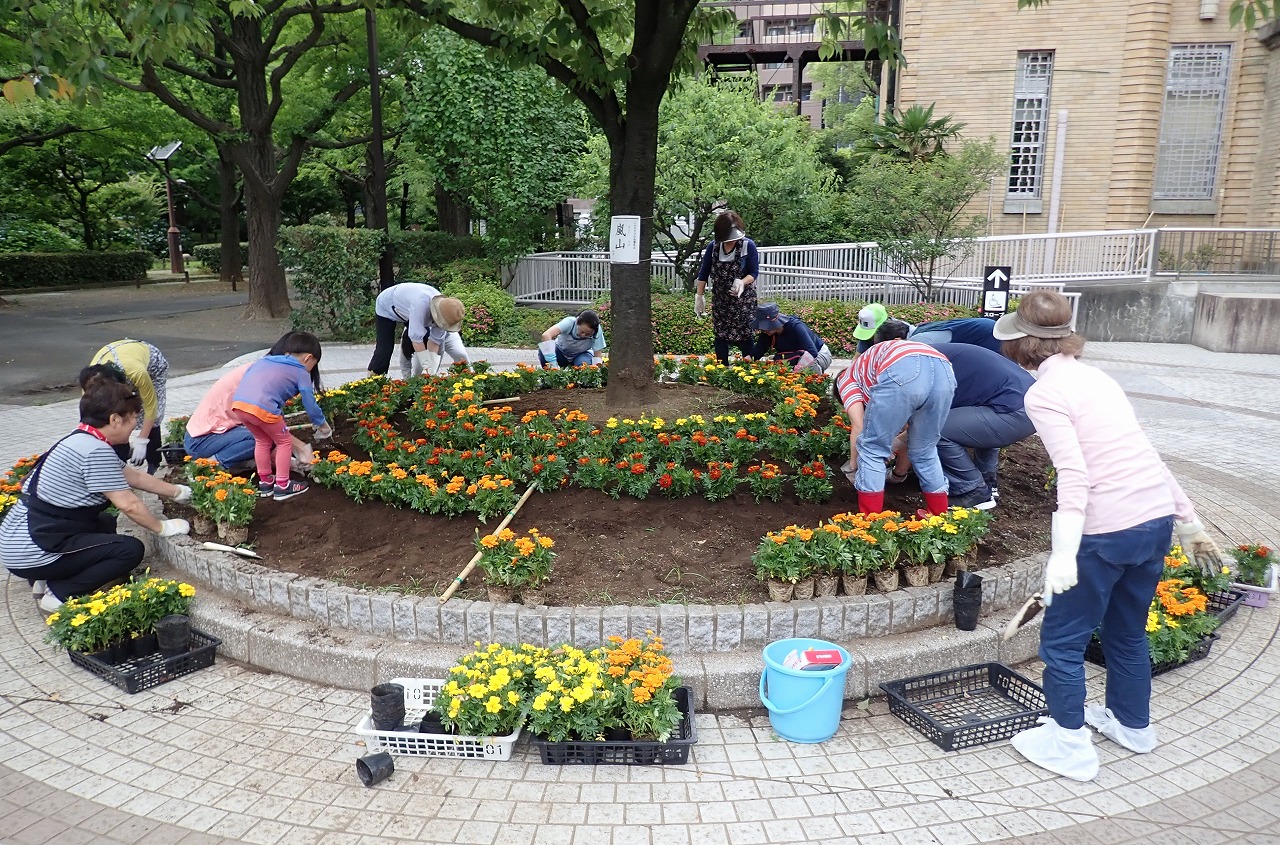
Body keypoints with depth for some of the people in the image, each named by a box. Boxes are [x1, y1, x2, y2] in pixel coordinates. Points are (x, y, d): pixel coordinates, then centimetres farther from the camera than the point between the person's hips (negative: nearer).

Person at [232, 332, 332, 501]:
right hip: (262, 408, -6)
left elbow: (247, 376, 26)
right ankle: (282, 486, 19)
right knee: (284, 442, 16)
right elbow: (310, 405, 14)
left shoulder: (265, 360, 30)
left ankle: (265, 482, 37)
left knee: (263, 441, 28)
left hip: (238, 404, 6)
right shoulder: (301, 373, 13)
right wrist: (322, 424, 31)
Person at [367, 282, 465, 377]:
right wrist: (427, 367, -44)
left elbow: (434, 341, -21)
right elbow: (416, 337, -46)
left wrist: (431, 371, -27)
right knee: (385, 349, -12)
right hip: (387, 308, -6)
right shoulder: (421, 304, -47)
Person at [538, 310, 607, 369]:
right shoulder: (570, 322, -34)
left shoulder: (597, 330, -28)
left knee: (584, 362, -34)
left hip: (581, 355, 1)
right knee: (543, 350, -31)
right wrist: (552, 362, -56)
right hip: (561, 351, -1)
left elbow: (598, 356, -20)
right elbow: (546, 335, -49)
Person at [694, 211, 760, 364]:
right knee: (720, 335, 7)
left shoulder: (748, 245, -12)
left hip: (743, 299, -3)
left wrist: (742, 282, -30)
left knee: (744, 335, -2)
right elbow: (703, 272, 3)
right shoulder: (713, 247, -4)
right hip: (720, 300, 3)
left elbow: (754, 272, -10)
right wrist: (699, 296, 1)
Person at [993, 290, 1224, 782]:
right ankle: (1133, 725, 44)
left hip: (1107, 531, -8)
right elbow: (1141, 455, 17)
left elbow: (1073, 476, -21)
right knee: (1128, 630, 27)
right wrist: (1189, 523, 24)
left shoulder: (1043, 393, -11)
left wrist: (1063, 555, -23)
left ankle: (1069, 746, 20)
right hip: (1157, 519, 8)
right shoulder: (1093, 376, 13)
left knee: (1061, 640, 9)